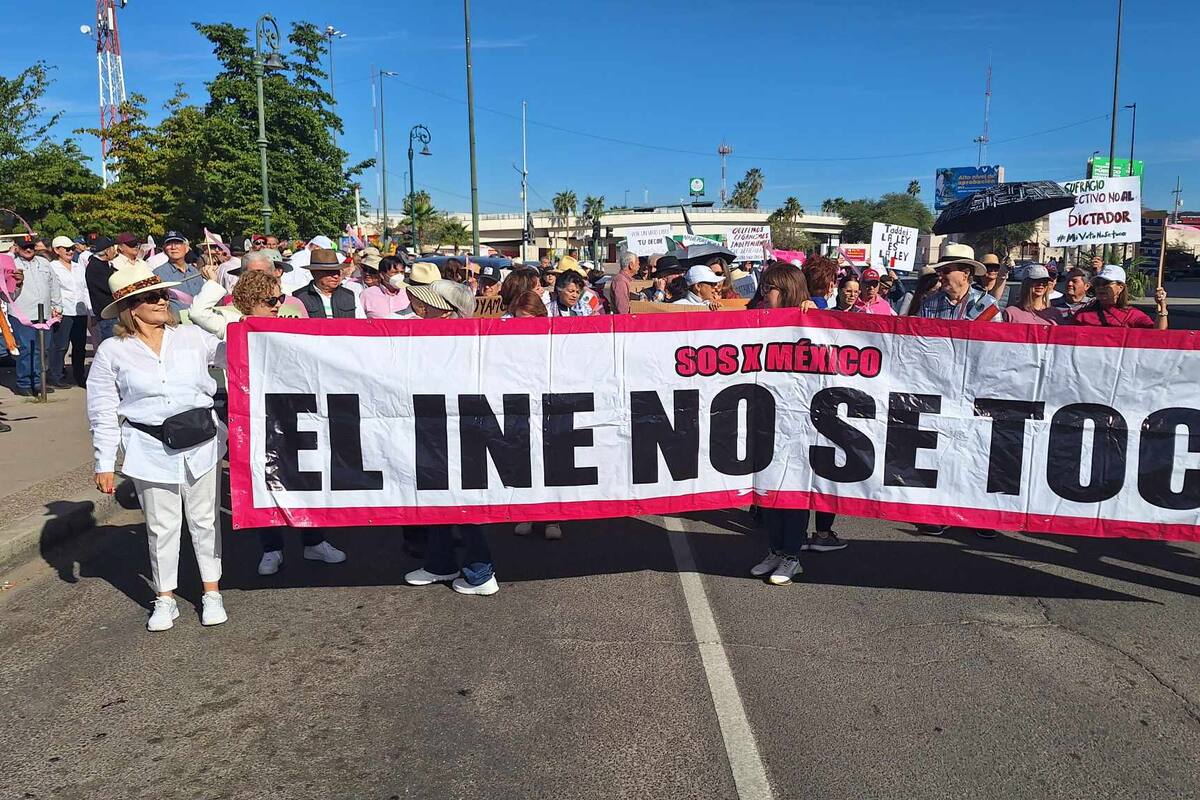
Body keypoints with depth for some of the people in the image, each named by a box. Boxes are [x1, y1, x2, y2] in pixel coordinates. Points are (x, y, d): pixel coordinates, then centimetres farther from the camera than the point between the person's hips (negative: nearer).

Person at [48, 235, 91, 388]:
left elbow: (85, 289, 21)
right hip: (63, 312, -6)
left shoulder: (79, 267, 18)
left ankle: (79, 376, 17)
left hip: (80, 312, 6)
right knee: (60, 345, -4)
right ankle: (56, 377, 3)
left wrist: (91, 311, 16)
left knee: (80, 345, 8)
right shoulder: (52, 267, 0)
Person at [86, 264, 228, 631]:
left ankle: (212, 592, 25)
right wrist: (105, 463, 0)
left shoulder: (192, 336, 2)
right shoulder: (112, 351, -2)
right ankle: (165, 598, 25)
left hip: (201, 442, 1)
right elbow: (103, 413, 0)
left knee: (205, 520, 10)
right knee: (162, 526, 9)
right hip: (151, 449, -1)